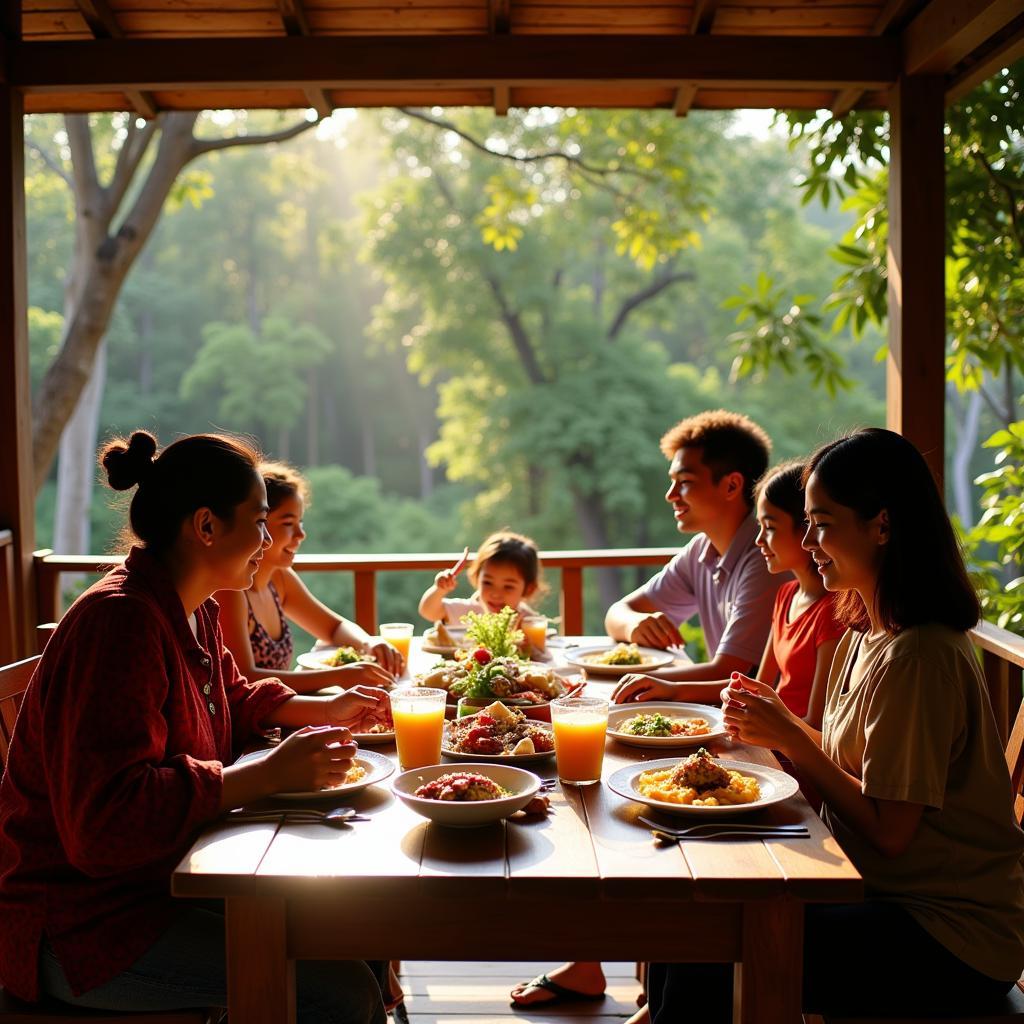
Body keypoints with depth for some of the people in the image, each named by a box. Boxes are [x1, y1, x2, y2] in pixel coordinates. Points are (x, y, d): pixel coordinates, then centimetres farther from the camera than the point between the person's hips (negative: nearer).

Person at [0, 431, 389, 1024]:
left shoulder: (195, 612, 7)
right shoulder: (120, 622, -24)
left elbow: (232, 703, 28)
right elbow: (104, 822, -31)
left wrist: (326, 710, 13)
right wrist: (268, 776, -30)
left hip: (166, 881, 10)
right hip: (82, 927, -10)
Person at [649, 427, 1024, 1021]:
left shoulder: (917, 657, -21)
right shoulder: (867, 632, 8)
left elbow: (888, 831, -20)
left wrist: (791, 739, -15)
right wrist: (778, 721, -3)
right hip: (884, 892, 8)